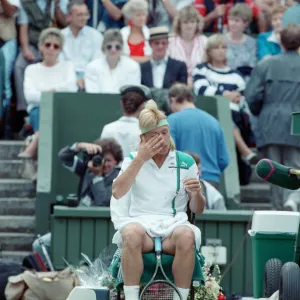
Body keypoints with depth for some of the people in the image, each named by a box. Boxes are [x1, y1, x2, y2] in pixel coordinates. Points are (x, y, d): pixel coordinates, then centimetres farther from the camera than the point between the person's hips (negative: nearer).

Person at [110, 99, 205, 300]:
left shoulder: (185, 162, 10)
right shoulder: (133, 160, 10)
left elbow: (198, 210, 12)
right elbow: (117, 193, -8)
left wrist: (196, 193, -11)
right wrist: (141, 159, -13)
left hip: (174, 223, 1)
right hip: (140, 222, 0)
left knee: (186, 236, -36)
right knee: (132, 234, -37)